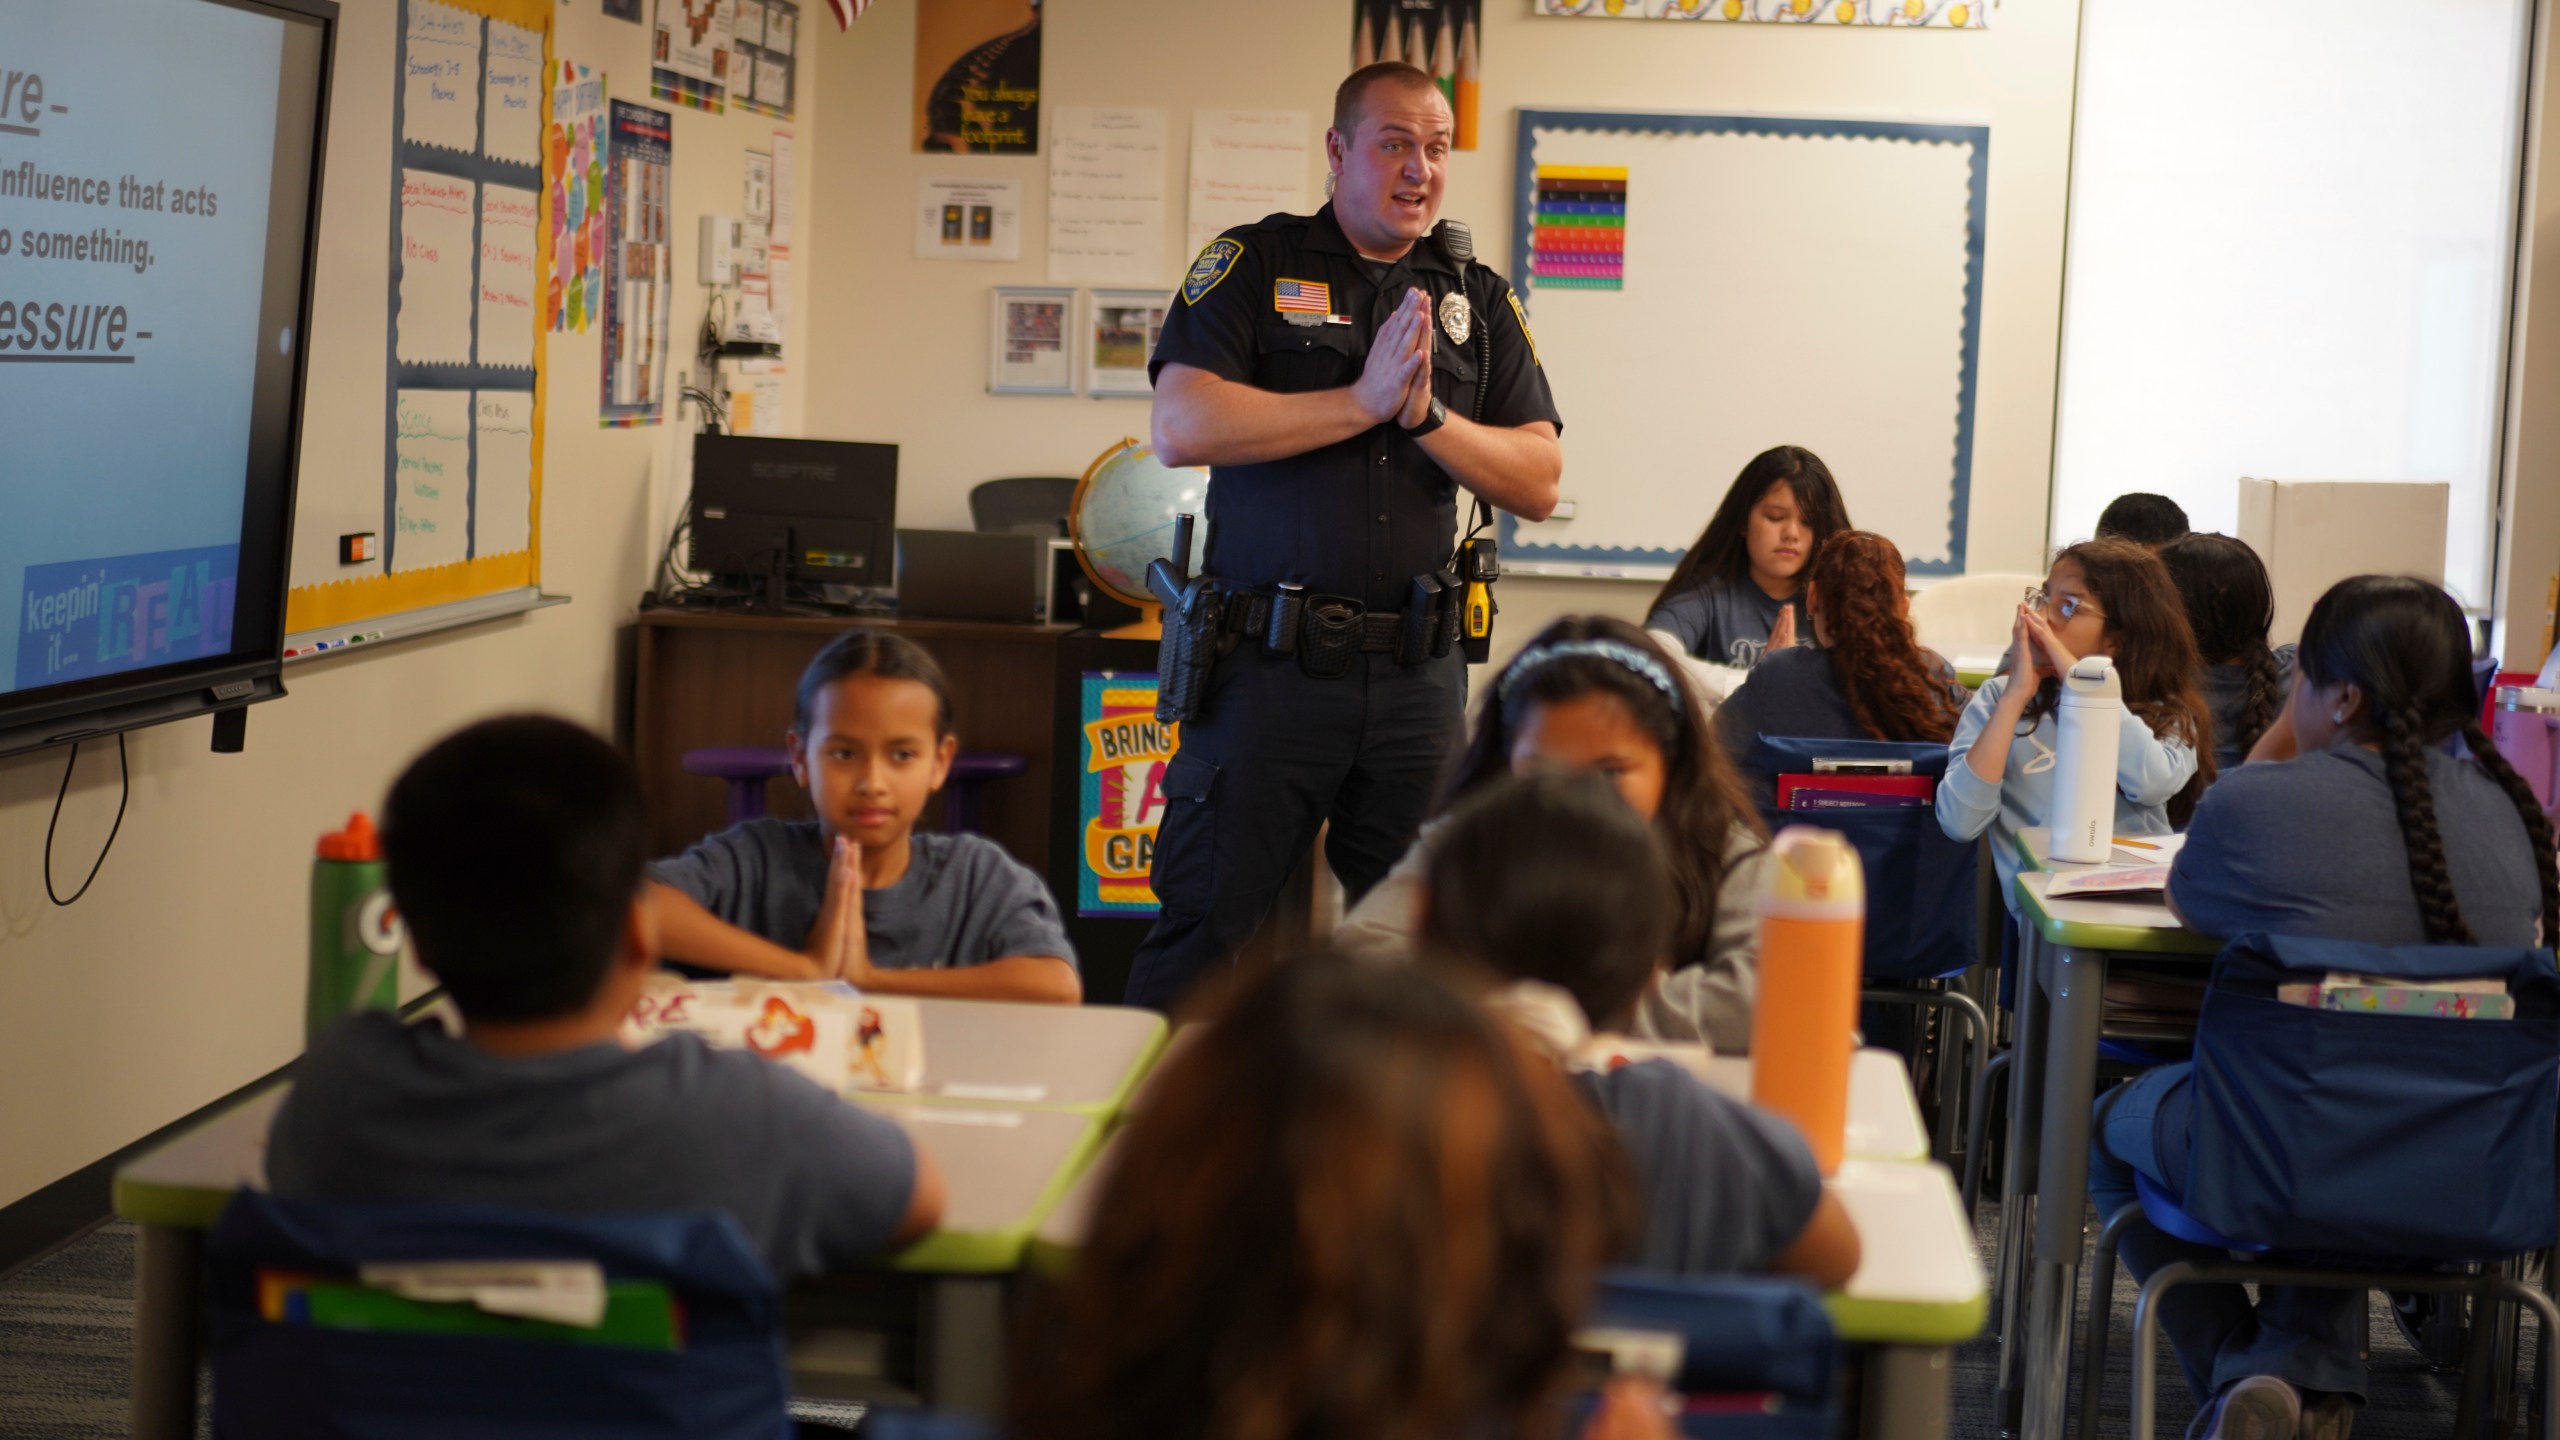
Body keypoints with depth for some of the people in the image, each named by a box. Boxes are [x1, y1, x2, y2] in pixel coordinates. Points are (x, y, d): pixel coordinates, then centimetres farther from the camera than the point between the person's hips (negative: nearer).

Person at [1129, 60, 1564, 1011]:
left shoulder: (1476, 298, 12)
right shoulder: (1254, 265, 2)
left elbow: (1539, 484, 6)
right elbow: (1181, 430, -13)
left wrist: (1428, 414, -11)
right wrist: (1365, 400, -13)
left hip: (1416, 674, 3)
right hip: (1269, 660, -3)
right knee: (1205, 934, 0)